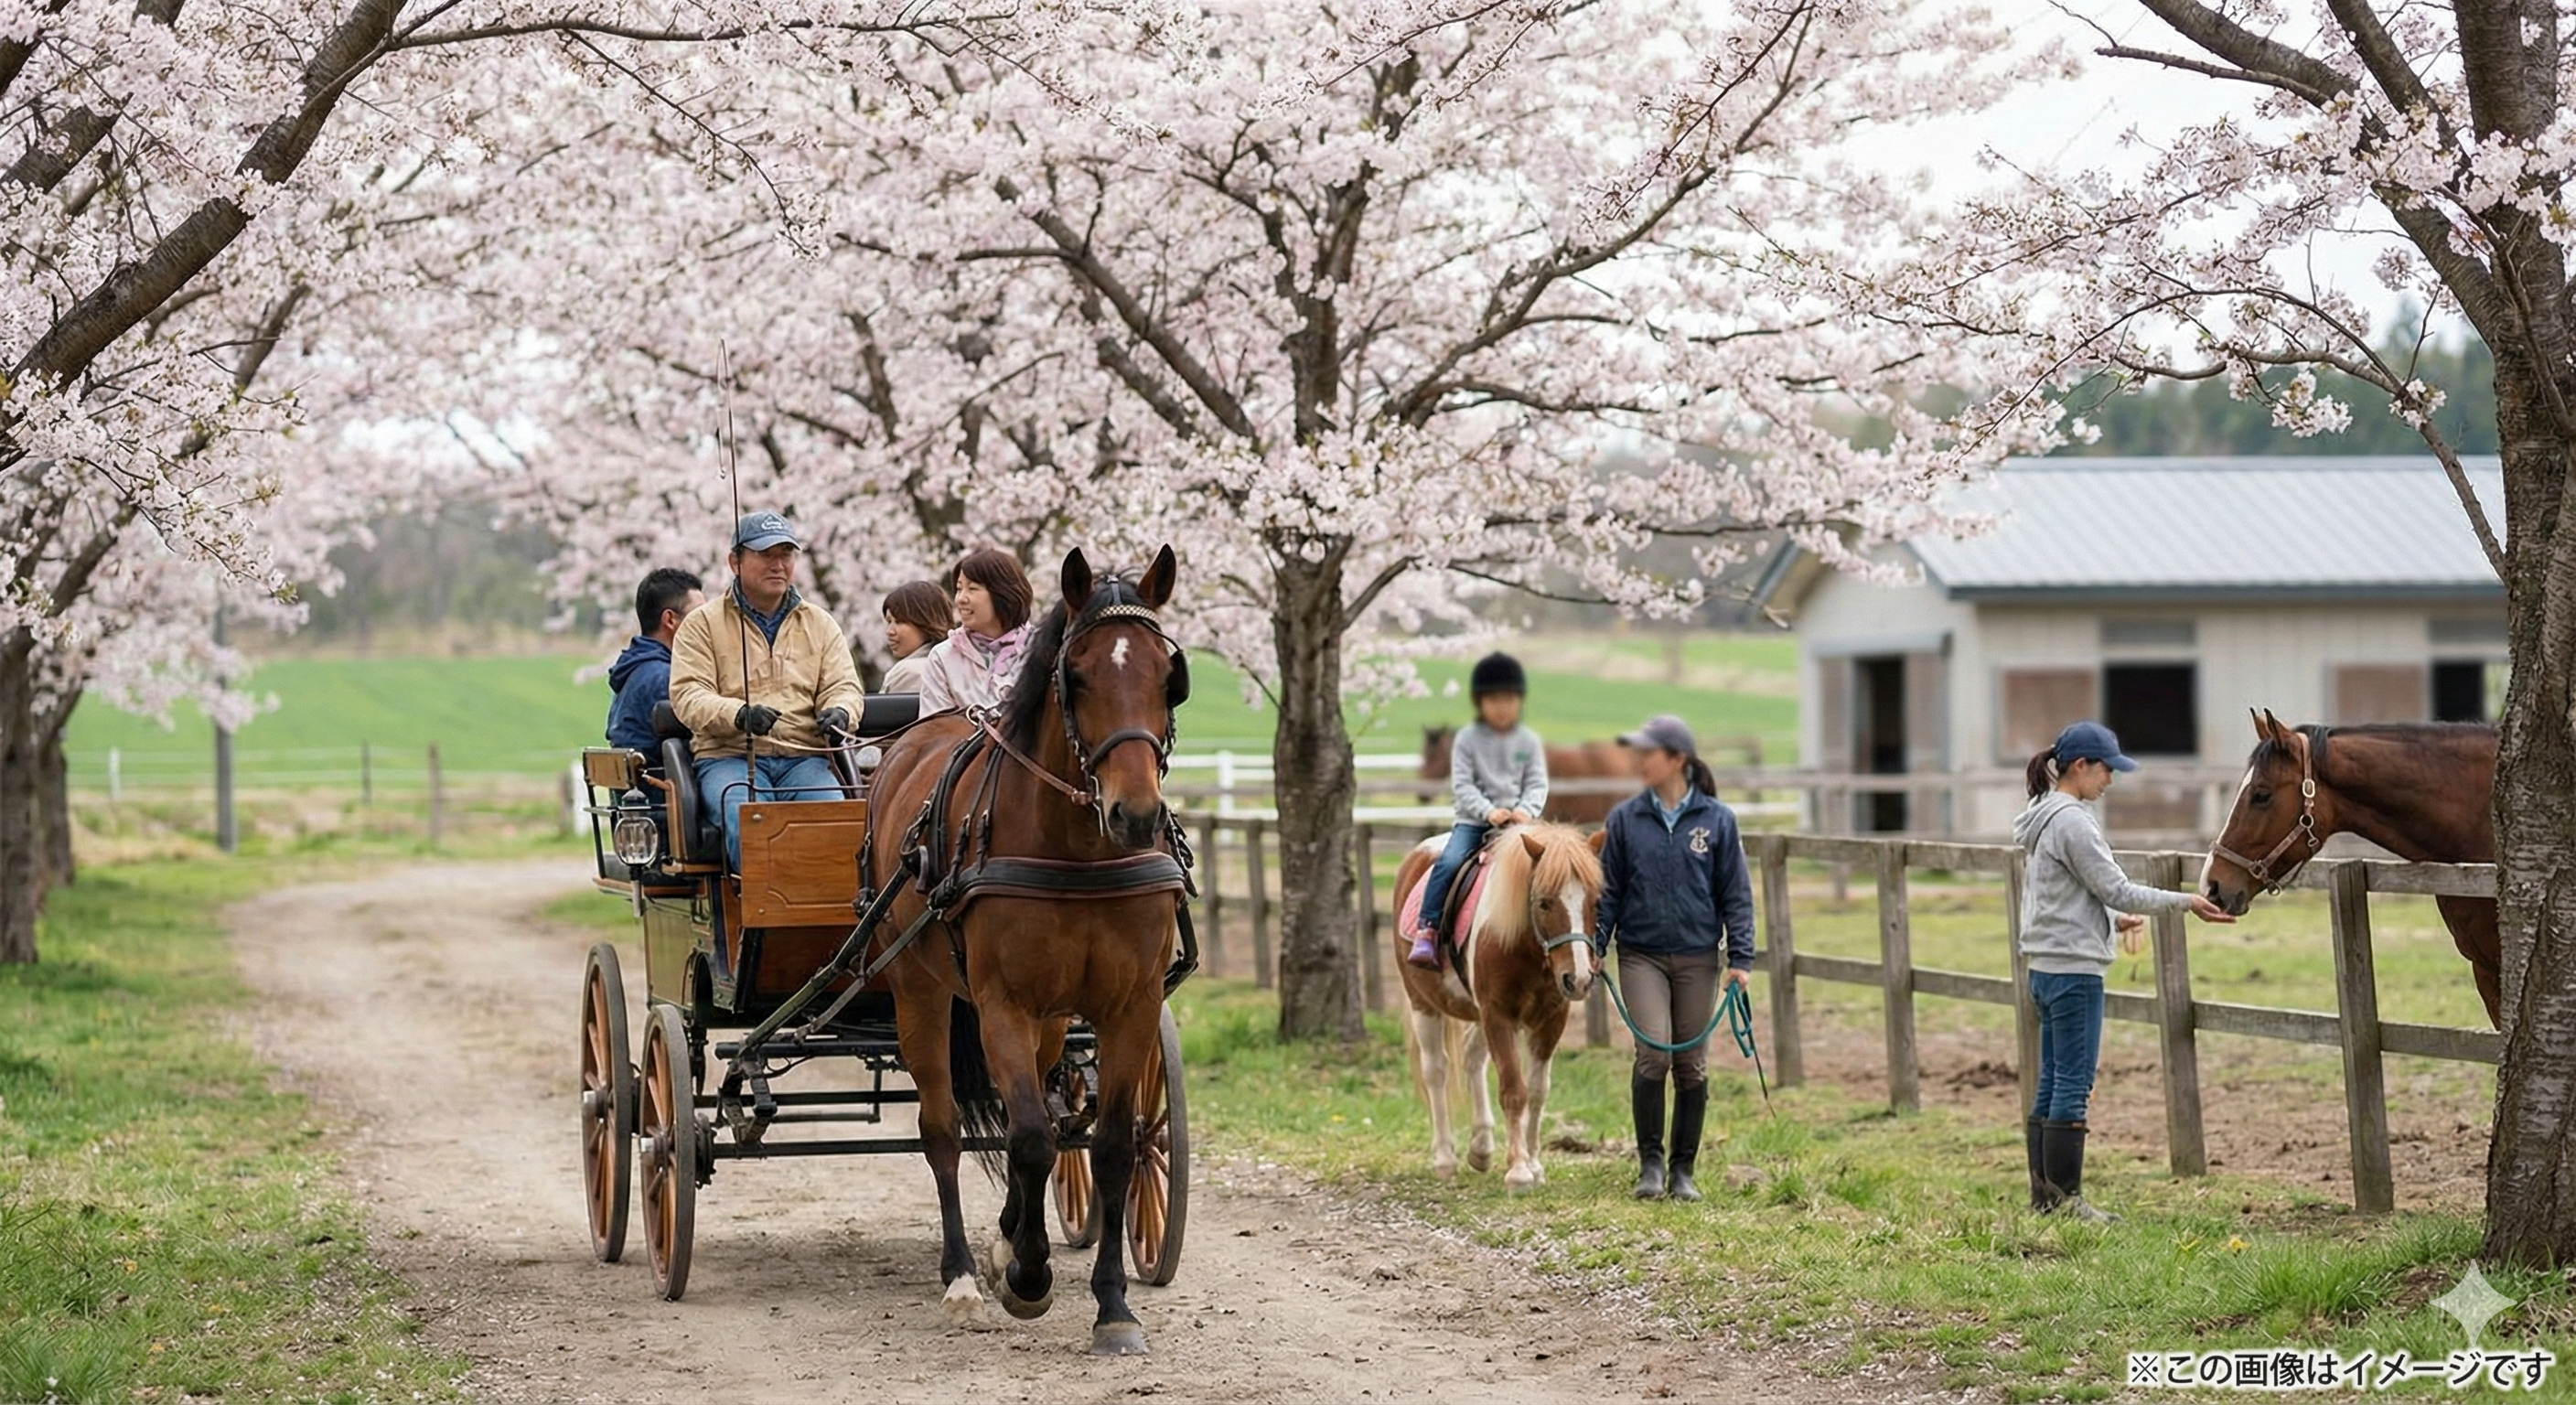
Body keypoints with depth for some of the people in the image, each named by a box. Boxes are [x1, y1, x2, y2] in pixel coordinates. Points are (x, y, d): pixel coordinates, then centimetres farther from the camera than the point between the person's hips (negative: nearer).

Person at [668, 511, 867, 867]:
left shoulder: (820, 624, 21)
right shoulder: (702, 624, 10)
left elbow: (844, 686, 13)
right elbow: (688, 695, -2)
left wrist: (839, 712, -14)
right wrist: (738, 714, -24)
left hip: (804, 757, 3)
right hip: (728, 757, -2)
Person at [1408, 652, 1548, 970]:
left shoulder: (1530, 742, 8)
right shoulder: (1467, 739, 2)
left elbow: (1538, 785, 3)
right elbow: (1462, 785, -4)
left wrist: (1525, 811, -17)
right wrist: (1488, 811, -19)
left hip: (1518, 822, 2)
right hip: (1474, 820, -2)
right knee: (1449, 862, -26)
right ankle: (1428, 932, -25)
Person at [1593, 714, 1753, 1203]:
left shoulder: (1717, 819, 0)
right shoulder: (1625, 819, 2)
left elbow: (1736, 894, 2)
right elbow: (1608, 891, 7)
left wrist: (1740, 958, -5)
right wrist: (1593, 947, -2)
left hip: (1698, 958, 0)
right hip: (1642, 955, 0)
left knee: (1691, 1066, 5)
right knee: (1653, 1054, -14)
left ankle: (1684, 1170, 15)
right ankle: (1650, 1162, -1)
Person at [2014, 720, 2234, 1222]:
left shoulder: (2047, 818, 15)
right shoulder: (2072, 822, -16)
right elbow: (2116, 889, -15)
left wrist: (2113, 918, 23)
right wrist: (2185, 902, -11)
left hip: (2048, 970, 10)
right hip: (2074, 970, -10)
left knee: (2052, 1086, 12)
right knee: (2073, 1086, -6)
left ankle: (2044, 1196, 15)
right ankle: (2065, 1197, -5)